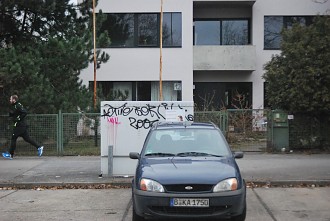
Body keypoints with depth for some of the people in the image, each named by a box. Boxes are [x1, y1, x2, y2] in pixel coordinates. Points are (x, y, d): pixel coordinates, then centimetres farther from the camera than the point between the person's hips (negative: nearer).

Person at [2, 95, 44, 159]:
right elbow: (11, 115, 23)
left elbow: (25, 112, -23)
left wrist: (19, 119, -20)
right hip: (22, 125, 10)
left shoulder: (18, 106, -13)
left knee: (13, 138, -2)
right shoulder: (14, 106, 17)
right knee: (26, 138, 8)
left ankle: (10, 154, 4)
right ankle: (39, 147, 6)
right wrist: (11, 113, 1)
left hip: (20, 125, -10)